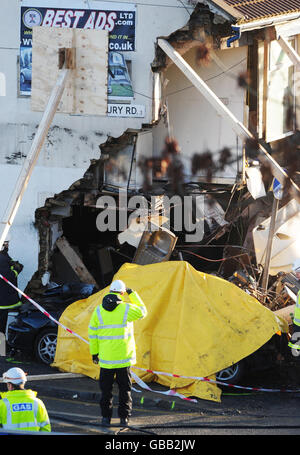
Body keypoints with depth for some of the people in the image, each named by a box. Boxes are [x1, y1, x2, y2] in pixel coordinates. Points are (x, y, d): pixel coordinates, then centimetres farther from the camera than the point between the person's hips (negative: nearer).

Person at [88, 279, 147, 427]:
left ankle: (106, 417, 11)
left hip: (106, 358, 1)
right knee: (124, 389, 8)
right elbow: (142, 312, 12)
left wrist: (94, 352, 11)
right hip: (124, 358, -1)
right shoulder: (126, 309, -8)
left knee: (106, 389, 11)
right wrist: (133, 294, 17)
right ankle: (124, 418, 8)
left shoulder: (98, 310, -2)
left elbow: (92, 333, 2)